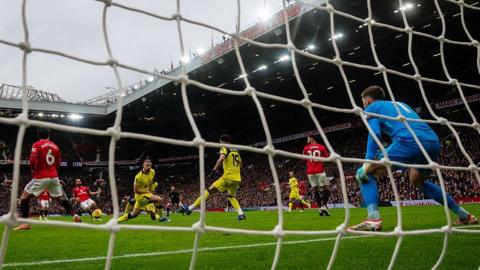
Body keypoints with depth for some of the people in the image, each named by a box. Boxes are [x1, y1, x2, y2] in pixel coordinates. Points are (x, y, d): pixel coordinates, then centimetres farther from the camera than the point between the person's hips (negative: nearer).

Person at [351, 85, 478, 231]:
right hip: (433, 141, 7)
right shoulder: (400, 104, 38)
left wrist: (368, 162, -9)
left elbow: (375, 133, -2)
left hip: (410, 141, -7)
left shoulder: (372, 108, 17)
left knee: (366, 173, 1)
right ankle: (464, 215, 37)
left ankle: (373, 219, -19)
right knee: (418, 181, 34)